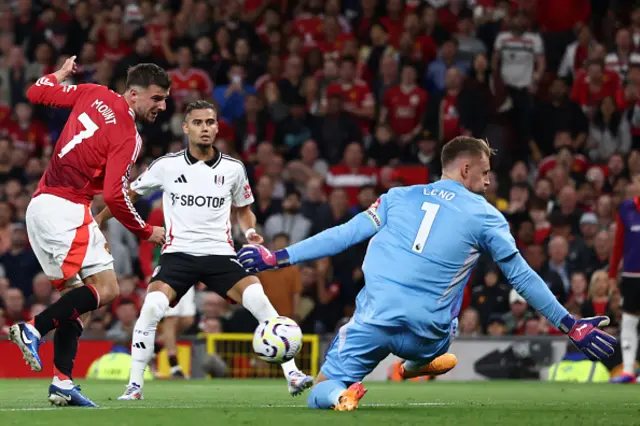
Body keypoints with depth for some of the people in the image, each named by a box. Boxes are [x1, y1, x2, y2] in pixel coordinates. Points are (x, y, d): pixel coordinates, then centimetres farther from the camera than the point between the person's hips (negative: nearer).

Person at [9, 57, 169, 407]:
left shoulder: (94, 95, 7)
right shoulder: (128, 137, -12)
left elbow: (36, 92, 13)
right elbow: (114, 196, -16)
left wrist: (61, 73, 34)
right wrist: (147, 232, -2)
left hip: (42, 205, 9)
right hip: (66, 209, -9)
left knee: (74, 292, 12)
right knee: (106, 289, -13)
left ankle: (62, 384, 5)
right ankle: (33, 329, -16)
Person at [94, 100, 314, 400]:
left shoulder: (233, 169, 6)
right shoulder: (167, 166, 2)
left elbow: (243, 209, 22)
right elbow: (131, 194, 17)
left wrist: (250, 232, 1)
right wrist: (98, 220, 12)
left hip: (220, 253, 1)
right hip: (178, 252, -1)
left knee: (259, 300, -21)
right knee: (152, 308, -25)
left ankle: (292, 375, -13)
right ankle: (135, 385, -9)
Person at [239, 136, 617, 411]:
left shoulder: (400, 197, 12)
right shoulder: (485, 216, 5)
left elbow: (344, 235, 10)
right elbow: (522, 277, 6)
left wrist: (278, 258, 16)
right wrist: (571, 326, 12)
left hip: (375, 319, -1)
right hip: (426, 336, 1)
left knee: (320, 395, 4)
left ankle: (340, 393, -27)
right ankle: (418, 364, 14)